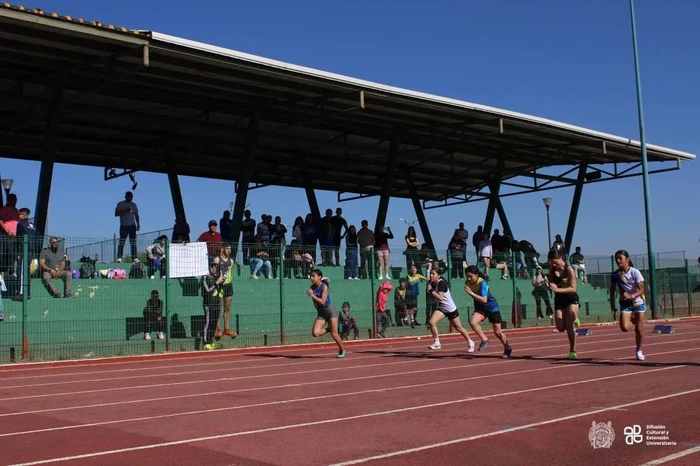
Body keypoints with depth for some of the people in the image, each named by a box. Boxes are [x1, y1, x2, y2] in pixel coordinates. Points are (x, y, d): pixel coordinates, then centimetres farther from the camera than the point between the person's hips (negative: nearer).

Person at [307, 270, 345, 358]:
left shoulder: (324, 287, -16)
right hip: (321, 314, 5)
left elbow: (322, 302, -24)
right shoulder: (312, 287, 1)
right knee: (315, 333, -16)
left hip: (330, 312, -5)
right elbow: (315, 301, 9)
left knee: (334, 334, -2)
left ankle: (342, 350, 22)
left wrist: (312, 295, -27)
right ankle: (328, 329, 14)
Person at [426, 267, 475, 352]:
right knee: (431, 322, -18)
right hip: (441, 308, 6)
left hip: (451, 309, -6)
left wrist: (431, 290, -32)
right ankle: (436, 343, -7)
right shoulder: (432, 283, -2)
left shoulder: (441, 283, -25)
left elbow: (440, 298, -35)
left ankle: (470, 342, 31)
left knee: (459, 327, 9)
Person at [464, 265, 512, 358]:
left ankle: (507, 349, 31)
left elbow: (484, 300, -38)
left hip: (492, 307, -5)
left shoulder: (482, 283, -28)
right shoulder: (467, 283, -10)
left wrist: (471, 293, -43)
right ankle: (484, 340, -7)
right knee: (472, 321, -27)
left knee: (497, 332, 5)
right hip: (480, 308, 5)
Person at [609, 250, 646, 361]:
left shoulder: (635, 272, -13)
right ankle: (632, 321, 19)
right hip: (625, 304, 1)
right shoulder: (615, 275, -5)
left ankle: (639, 351, 24)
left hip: (638, 302, -1)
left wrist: (631, 296, -31)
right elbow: (612, 290, 8)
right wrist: (612, 304, 4)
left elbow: (641, 290, -15)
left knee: (639, 329, 2)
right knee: (625, 327, -18)